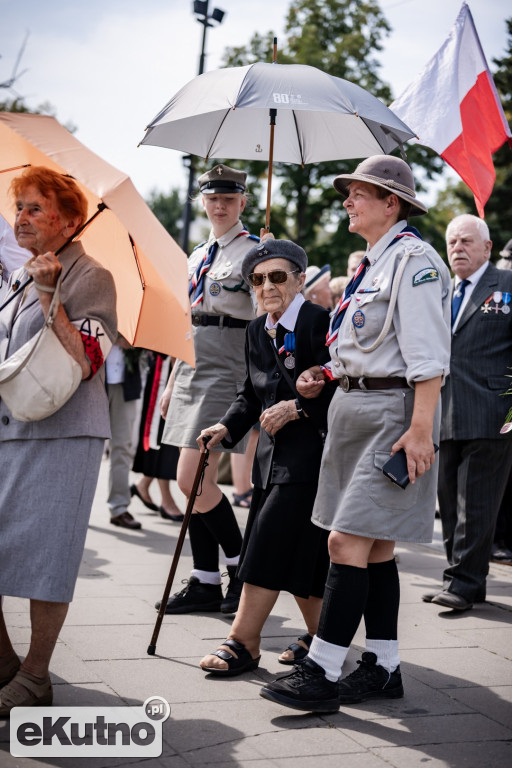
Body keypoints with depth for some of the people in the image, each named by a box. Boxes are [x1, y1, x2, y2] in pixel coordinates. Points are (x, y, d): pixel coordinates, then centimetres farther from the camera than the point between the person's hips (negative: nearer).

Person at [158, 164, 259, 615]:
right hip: (191, 370, 8)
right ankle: (206, 583, 13)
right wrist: (172, 385, 20)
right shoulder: (198, 255, 19)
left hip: (226, 371, -8)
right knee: (194, 482, 6)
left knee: (193, 480, -13)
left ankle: (241, 566, 4)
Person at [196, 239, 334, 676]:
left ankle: (242, 643, -4)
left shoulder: (319, 323, -12)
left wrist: (298, 407, -23)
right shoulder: (257, 332, 12)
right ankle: (321, 635, 26)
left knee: (272, 538, -10)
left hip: (312, 452, -8)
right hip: (274, 455, 8)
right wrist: (227, 427, 3)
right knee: (299, 550, 11)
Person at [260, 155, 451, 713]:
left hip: (391, 411, -10)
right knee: (374, 546, 11)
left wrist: (421, 428, -24)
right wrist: (327, 373, 12)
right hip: (355, 406, 10)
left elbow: (428, 357, -18)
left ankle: (322, 672, -7)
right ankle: (383, 668, 18)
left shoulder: (413, 259, -11)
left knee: (348, 540, -11)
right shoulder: (372, 262, 19)